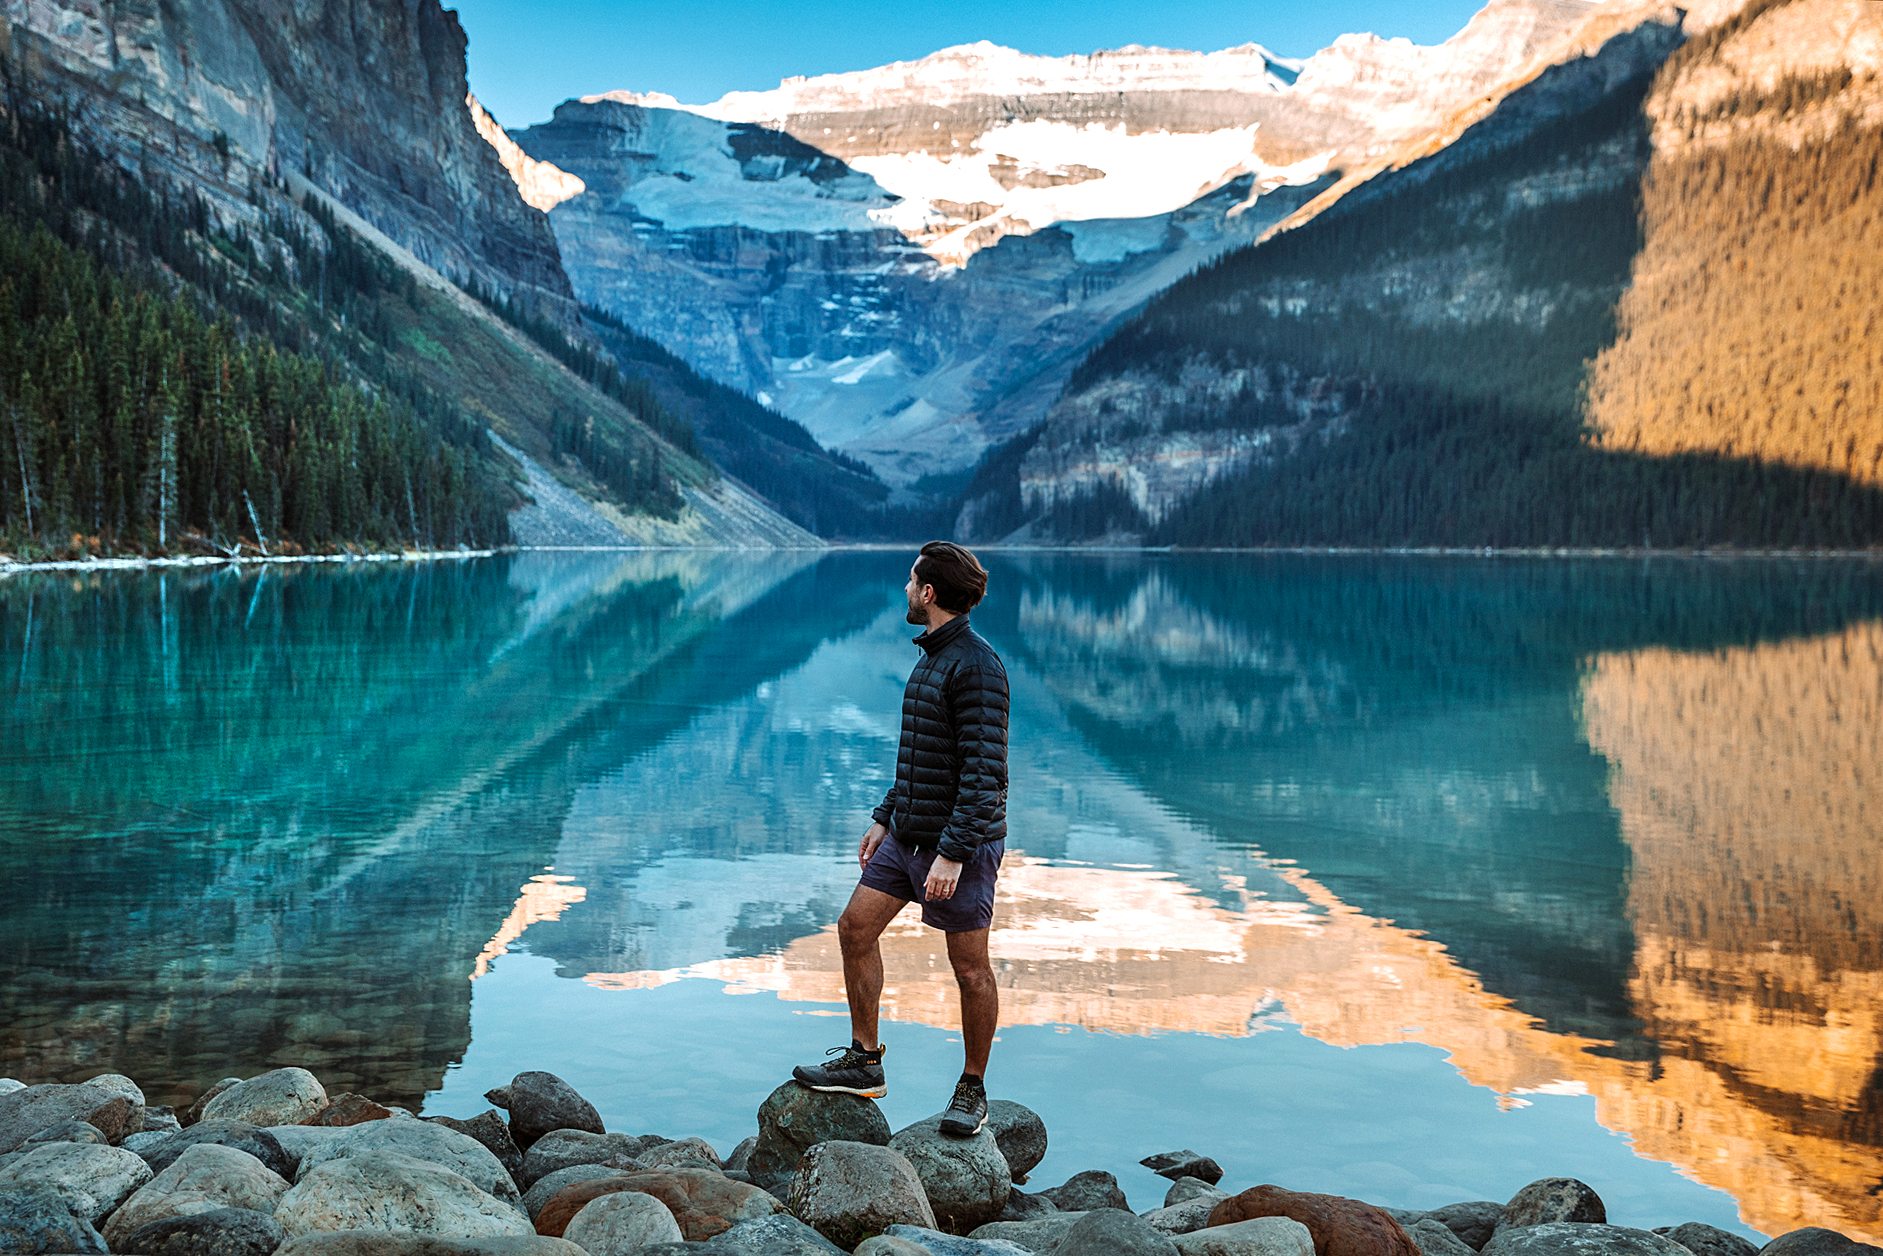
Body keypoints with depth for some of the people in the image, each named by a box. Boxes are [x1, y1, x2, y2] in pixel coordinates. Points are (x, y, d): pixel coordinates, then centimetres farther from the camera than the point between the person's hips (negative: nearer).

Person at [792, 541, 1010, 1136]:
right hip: (908, 834, 9)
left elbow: (985, 770, -22)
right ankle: (864, 1060, 19)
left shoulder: (977, 666, -17)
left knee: (970, 969, 2)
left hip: (963, 841, -9)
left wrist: (953, 853, -25)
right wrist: (884, 818, 19)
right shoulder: (931, 657, 13)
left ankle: (972, 1090, 16)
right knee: (855, 929, 7)